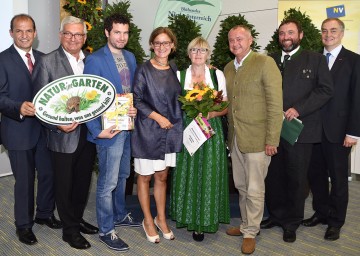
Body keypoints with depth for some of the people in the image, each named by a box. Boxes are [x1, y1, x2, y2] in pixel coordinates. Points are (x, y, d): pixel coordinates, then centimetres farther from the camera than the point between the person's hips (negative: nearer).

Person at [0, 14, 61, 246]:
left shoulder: (43, 58, 9)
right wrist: (19, 107, -31)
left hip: (44, 128, 5)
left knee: (49, 174, 14)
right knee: (25, 180, 6)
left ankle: (45, 213, 36)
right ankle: (23, 224, 25)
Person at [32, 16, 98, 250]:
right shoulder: (47, 62, -8)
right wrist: (57, 124, -21)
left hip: (88, 133, 5)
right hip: (64, 135, -4)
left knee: (83, 181, 19)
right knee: (65, 185, 11)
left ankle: (77, 219, 40)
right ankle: (70, 230, 28)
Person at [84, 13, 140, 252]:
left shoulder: (130, 57, 9)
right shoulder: (95, 60, -13)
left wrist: (136, 109, -5)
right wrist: (97, 130, -18)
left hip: (129, 126, 7)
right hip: (110, 128, -7)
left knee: (122, 175, 21)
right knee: (108, 182, 2)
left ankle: (120, 215, 40)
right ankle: (106, 230, 17)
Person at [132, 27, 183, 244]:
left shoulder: (174, 69, 7)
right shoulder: (144, 70, -7)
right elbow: (136, 100, -8)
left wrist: (175, 120, 2)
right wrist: (158, 117, -16)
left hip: (171, 131, 4)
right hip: (148, 131, -4)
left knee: (162, 176, 13)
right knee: (145, 177, 8)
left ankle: (161, 218, 29)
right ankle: (148, 220, 24)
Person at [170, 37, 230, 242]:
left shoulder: (218, 75, 4)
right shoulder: (179, 76, 5)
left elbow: (225, 107, 5)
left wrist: (211, 113, -15)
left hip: (211, 131, 0)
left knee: (208, 175, 1)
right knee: (187, 175, 5)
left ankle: (204, 220, 14)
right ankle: (188, 216, 21)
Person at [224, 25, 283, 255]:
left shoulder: (265, 63, -9)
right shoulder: (228, 68, 13)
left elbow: (275, 104, -12)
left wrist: (272, 139, -15)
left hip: (257, 138, -6)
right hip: (235, 138, 6)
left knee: (254, 190, 3)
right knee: (241, 186, 16)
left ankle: (251, 232, 19)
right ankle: (246, 224, 33)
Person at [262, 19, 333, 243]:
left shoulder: (315, 59, 4)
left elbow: (326, 89, -4)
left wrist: (298, 109, -14)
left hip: (300, 128, -3)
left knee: (296, 178, 6)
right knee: (273, 175, 9)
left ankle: (292, 222, 22)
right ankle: (276, 215, 27)